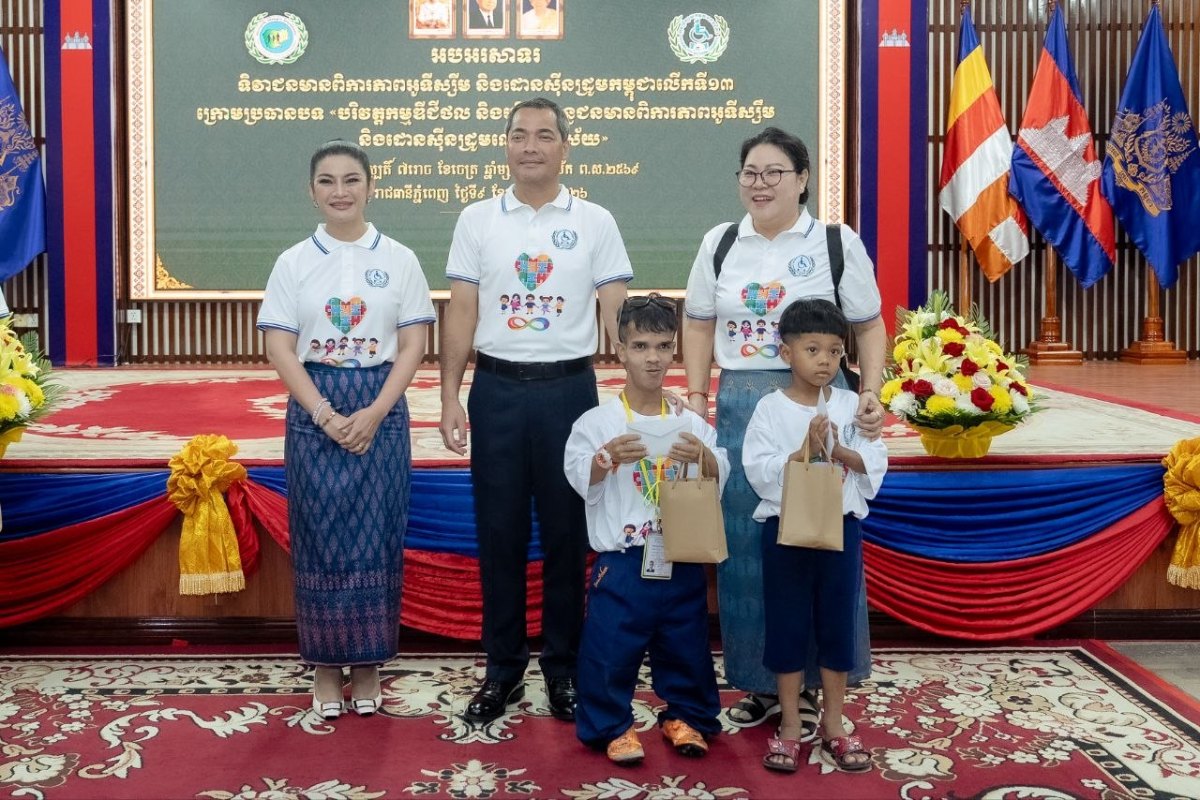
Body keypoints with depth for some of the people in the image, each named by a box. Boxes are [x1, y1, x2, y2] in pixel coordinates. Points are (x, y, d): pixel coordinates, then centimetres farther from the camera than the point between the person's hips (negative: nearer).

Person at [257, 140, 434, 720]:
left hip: (381, 412, 0)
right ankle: (326, 666, 16)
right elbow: (280, 350, -1)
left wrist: (373, 415, -12)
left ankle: (367, 664, 17)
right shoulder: (293, 263, 3)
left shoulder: (399, 259, 3)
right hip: (314, 412, 0)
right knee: (319, 538, 4)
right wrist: (327, 417, -13)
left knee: (376, 537, 3)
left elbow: (413, 347, -1)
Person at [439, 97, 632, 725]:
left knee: (567, 533, 7)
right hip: (497, 390, 1)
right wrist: (450, 397, 0)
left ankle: (563, 668, 21)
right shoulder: (477, 220, 5)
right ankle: (502, 669, 20)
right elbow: (461, 313, 5)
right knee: (499, 533, 7)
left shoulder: (595, 222, 3)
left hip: (569, 390, -1)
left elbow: (619, 314, 1)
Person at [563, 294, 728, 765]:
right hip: (622, 562, -3)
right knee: (611, 646, 1)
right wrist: (608, 457, -30)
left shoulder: (691, 423, 5)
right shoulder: (599, 421, -4)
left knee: (686, 644, 13)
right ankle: (611, 725, 18)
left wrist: (702, 456, -21)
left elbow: (719, 479, -1)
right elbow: (580, 478, -12)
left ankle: (684, 716, 31)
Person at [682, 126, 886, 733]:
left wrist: (871, 394, -10)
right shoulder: (719, 243, 9)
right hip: (740, 404, 3)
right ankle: (759, 682, 22)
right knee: (743, 547, 6)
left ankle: (809, 684, 17)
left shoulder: (837, 242, 1)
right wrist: (697, 399, 5)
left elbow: (869, 325, 2)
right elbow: (698, 324, 13)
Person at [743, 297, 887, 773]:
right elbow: (759, 472, -14)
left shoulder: (850, 405, 0)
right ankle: (789, 725, 19)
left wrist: (837, 450, -18)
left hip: (841, 528, 2)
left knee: (838, 624, 9)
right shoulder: (771, 408, -6)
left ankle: (833, 724, 23)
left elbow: (875, 464, -3)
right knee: (787, 625, 6)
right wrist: (806, 450, -23)